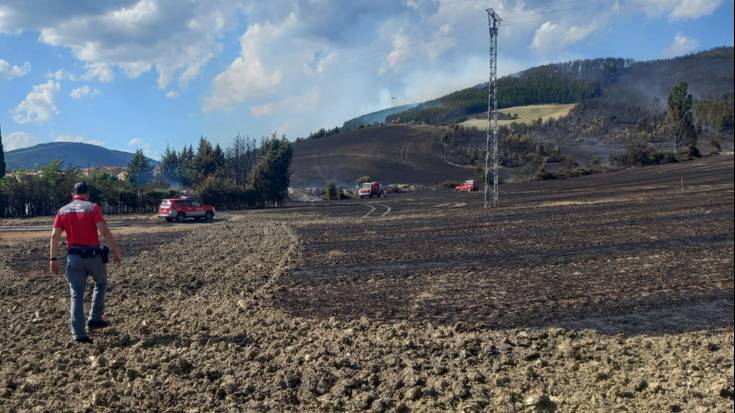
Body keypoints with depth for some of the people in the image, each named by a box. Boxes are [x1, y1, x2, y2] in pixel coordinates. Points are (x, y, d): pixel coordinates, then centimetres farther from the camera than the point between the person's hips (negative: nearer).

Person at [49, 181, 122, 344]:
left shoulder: (63, 210, 8)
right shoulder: (93, 207, -3)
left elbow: (54, 236, 1)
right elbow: (104, 231, -14)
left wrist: (53, 259, 5)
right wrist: (115, 250, -9)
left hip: (74, 256, 3)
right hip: (93, 255, -3)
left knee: (76, 295, 6)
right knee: (101, 283, 24)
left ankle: (78, 333, 3)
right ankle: (94, 319, 19)